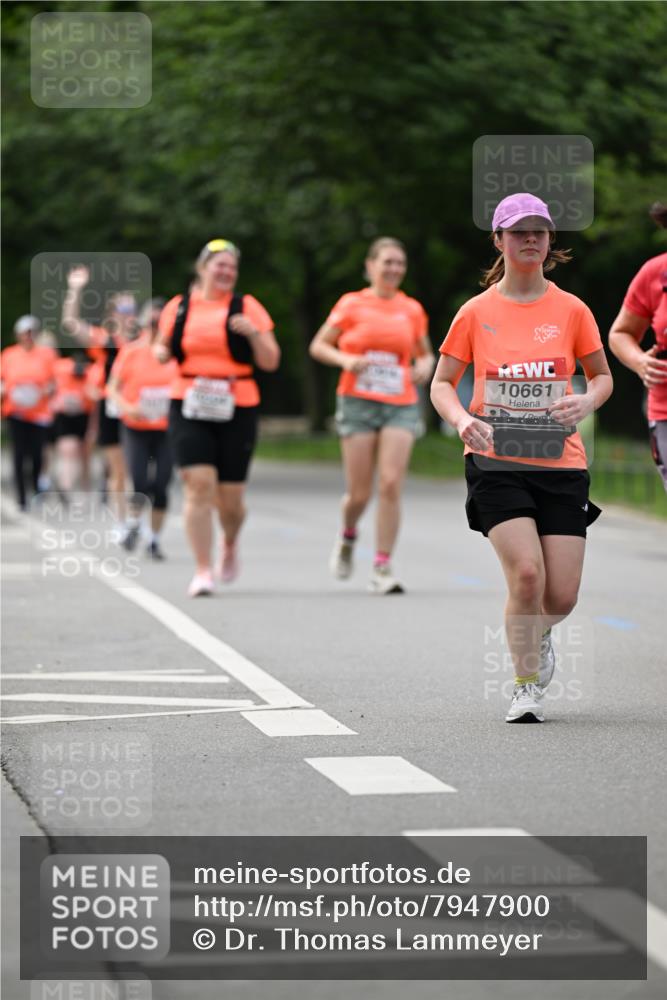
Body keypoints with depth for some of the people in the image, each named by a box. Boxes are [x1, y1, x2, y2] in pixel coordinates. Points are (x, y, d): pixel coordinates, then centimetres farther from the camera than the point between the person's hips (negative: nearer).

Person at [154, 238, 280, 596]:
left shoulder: (247, 308, 4)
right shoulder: (178, 307, 8)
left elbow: (270, 362, 3)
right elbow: (163, 347, 22)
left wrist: (254, 333, -15)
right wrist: (161, 352, -2)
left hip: (236, 411, 0)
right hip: (189, 409, 0)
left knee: (230, 498, 4)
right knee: (199, 485, -15)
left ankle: (230, 543, 39)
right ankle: (203, 571, -10)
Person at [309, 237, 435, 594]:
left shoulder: (412, 310, 9)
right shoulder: (351, 304, 3)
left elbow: (426, 353, 21)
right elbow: (318, 346, 6)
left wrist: (425, 366, -2)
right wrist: (345, 360, -12)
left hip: (401, 406, 1)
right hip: (358, 403, -1)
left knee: (391, 484, -13)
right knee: (360, 492, -1)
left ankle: (382, 568, -7)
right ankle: (347, 536, 33)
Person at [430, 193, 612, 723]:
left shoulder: (571, 310, 4)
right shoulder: (477, 312, 3)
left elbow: (603, 376, 14)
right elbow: (442, 383, 8)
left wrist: (586, 402, -10)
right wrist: (462, 419, -14)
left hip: (560, 464, 1)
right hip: (495, 461, -1)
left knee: (562, 597, -3)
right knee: (526, 572, -21)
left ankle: (537, 635, 35)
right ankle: (526, 685, -2)